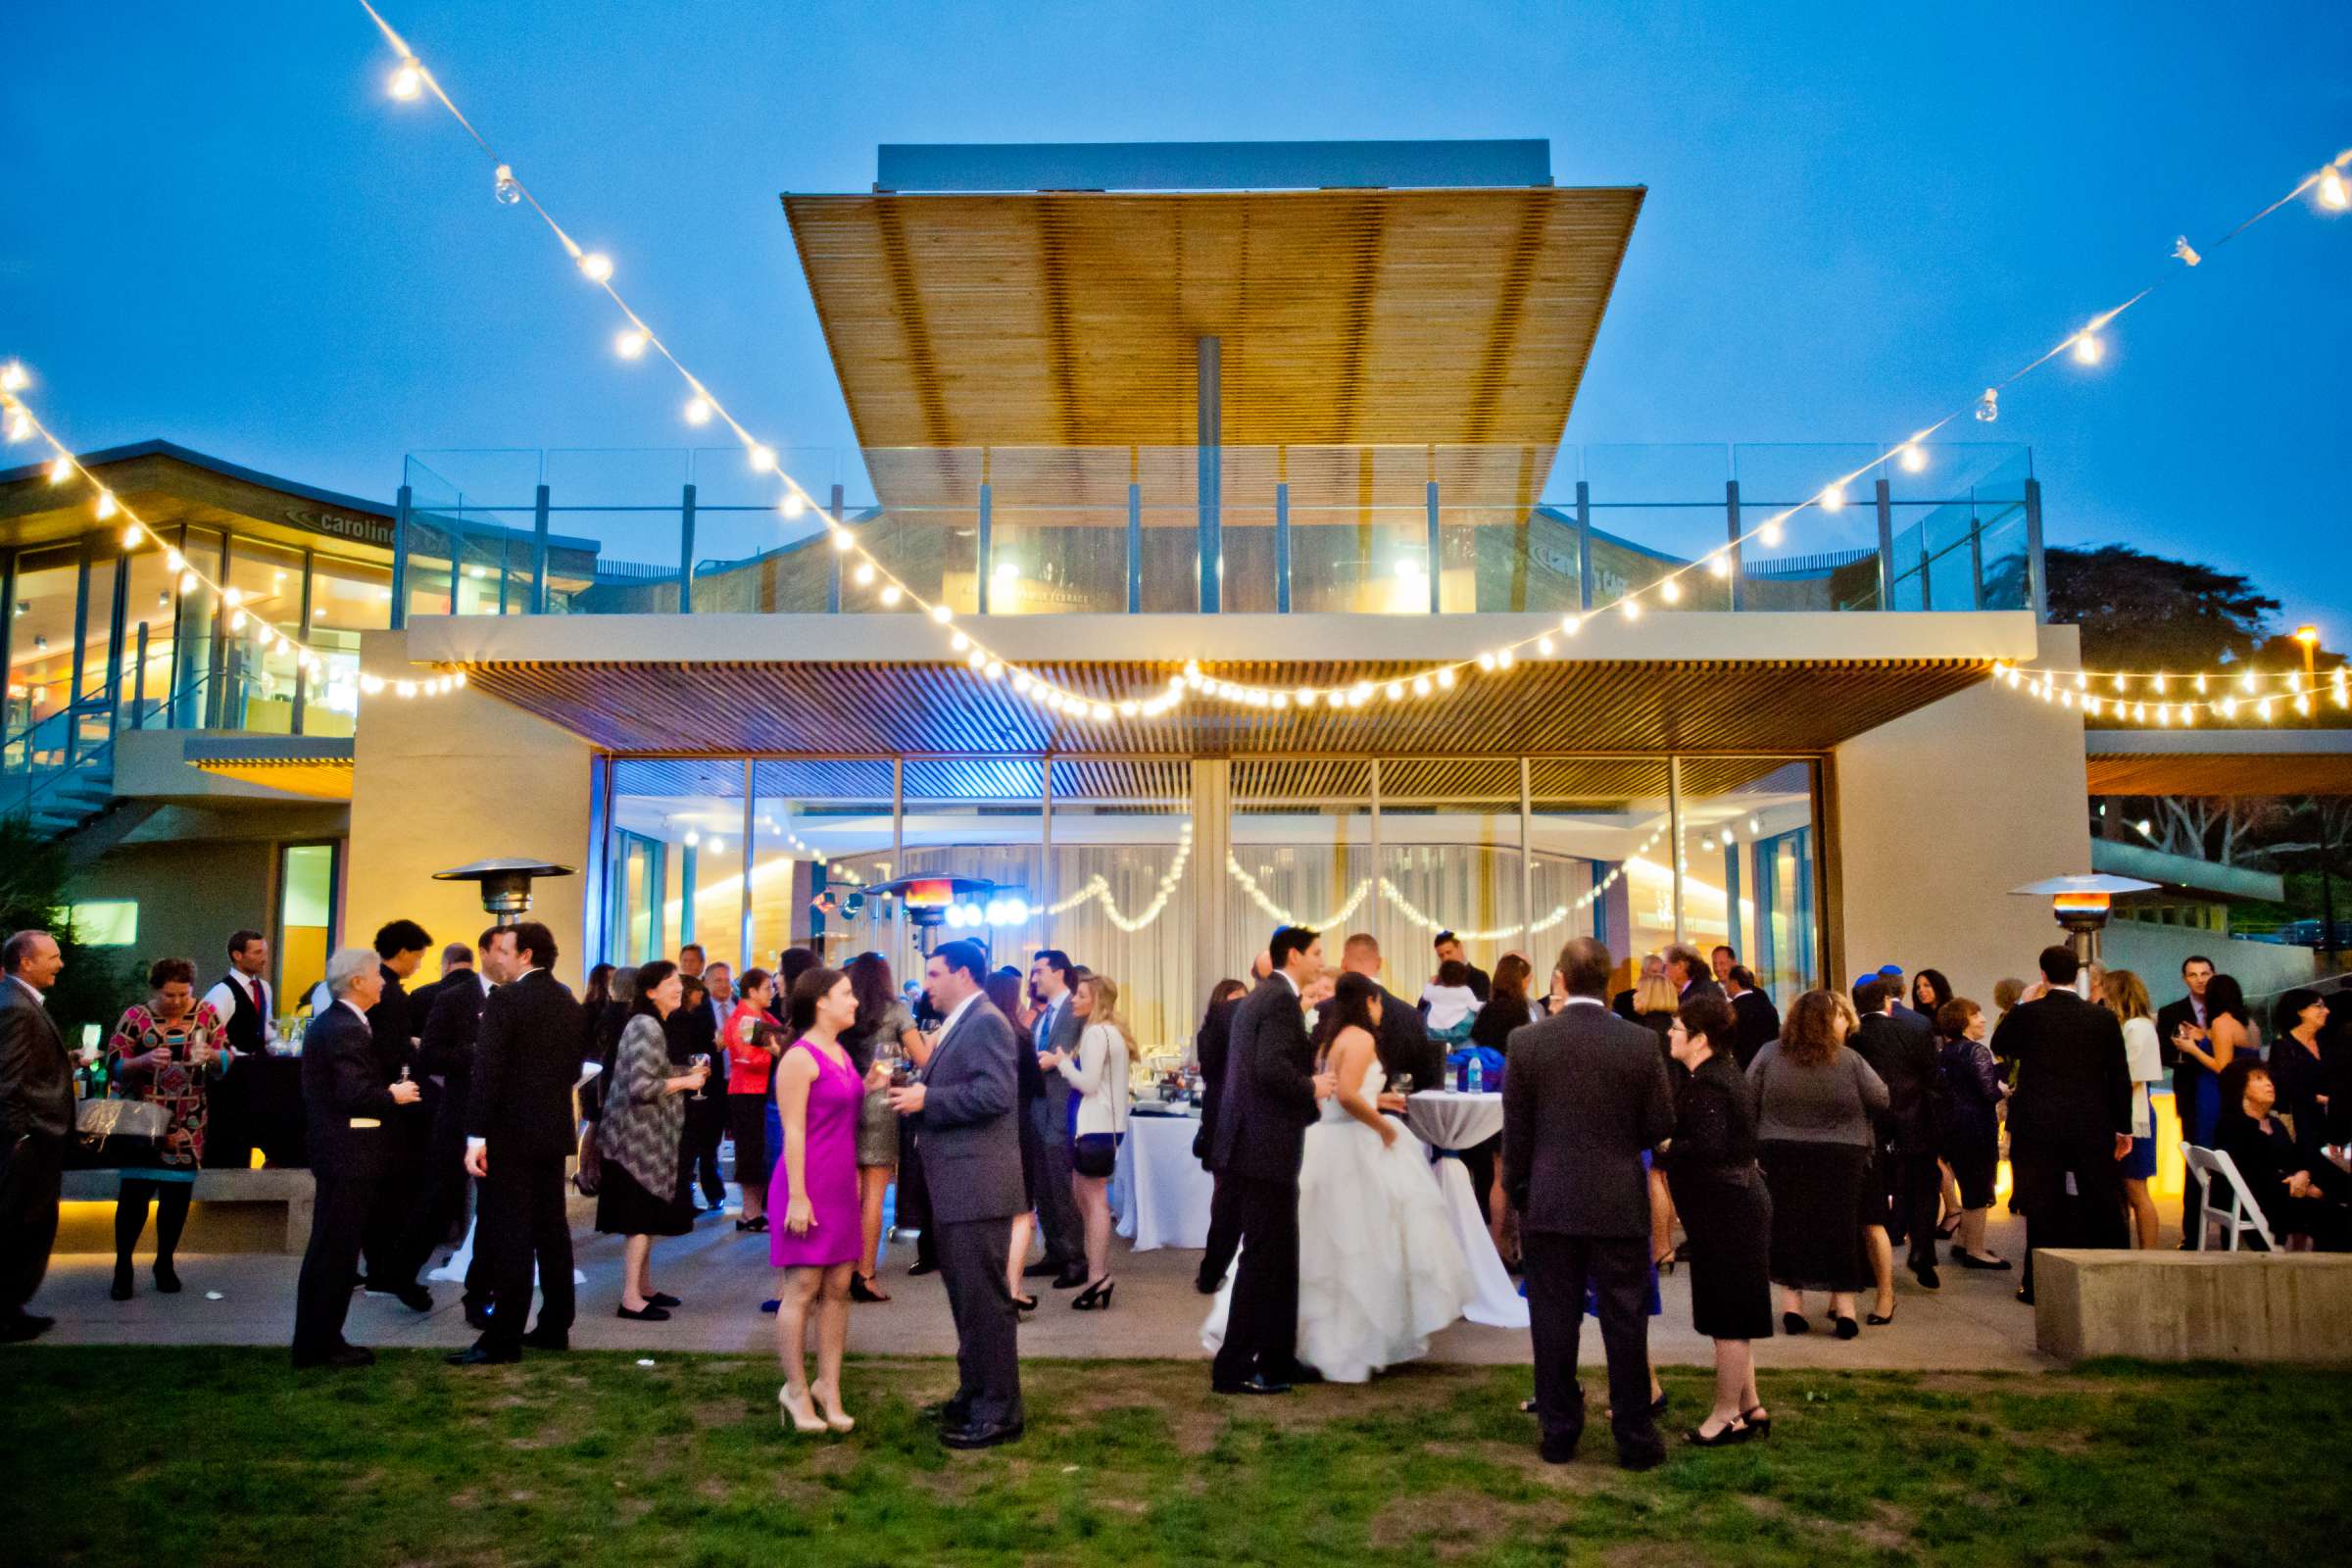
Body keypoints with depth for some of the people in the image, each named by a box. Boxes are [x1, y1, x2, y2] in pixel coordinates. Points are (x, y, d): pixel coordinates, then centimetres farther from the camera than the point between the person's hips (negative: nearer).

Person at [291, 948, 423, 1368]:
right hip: (349, 1156, -11)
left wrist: (388, 1091, 9)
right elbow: (355, 1095, -26)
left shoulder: (326, 1024, 14)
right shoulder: (347, 1030, -19)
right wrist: (394, 1096, -10)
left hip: (334, 1152, 11)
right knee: (336, 1252, -3)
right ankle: (320, 1344, 4)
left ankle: (318, 1340, 25)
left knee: (330, 1251, 17)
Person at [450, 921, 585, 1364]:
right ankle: (554, 1327, 19)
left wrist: (476, 1137, -18)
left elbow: (487, 1071, -18)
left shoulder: (505, 999, -13)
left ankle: (503, 1339, -2)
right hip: (555, 1129, 7)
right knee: (552, 1230, 12)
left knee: (510, 1236, -5)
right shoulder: (568, 1002, 9)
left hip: (512, 1132, -7)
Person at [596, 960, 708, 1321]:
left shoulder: (652, 1024, 14)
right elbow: (642, 1088, -25)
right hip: (638, 1136, -10)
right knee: (641, 1217, -6)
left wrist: (686, 1073, 9)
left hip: (646, 1136, 10)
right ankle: (631, 1299, -2)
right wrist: (685, 1082, -16)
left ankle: (644, 1287, 23)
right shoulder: (646, 1027, -18)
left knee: (646, 1217, 15)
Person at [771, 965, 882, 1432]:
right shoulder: (799, 1058, -12)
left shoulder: (841, 1053, 13)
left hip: (841, 1186, 8)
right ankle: (796, 1390, 12)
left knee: (837, 1288, 8)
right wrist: (797, 1197, -18)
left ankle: (828, 1386, 17)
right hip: (808, 1184, -8)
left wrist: (867, 1087, 6)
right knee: (802, 1289, 0)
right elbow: (793, 1132, -15)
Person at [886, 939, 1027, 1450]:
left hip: (978, 1184, -10)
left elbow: (996, 1093, -25)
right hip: (956, 1185, 11)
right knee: (965, 1294, 18)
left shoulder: (986, 1022, -14)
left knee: (984, 1298, -3)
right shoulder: (959, 1025, 18)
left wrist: (926, 1099, -19)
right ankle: (974, 1394, 30)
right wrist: (914, 1088, 7)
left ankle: (998, 1411, 5)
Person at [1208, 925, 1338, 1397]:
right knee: (1263, 1259, -3)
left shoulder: (1261, 997, 16)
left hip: (1252, 1145, 10)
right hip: (1265, 1149, -10)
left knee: (1280, 1258, 16)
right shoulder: (1281, 1000, -15)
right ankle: (1233, 1367, 3)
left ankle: (1277, 1358, 25)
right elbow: (1270, 1067, -27)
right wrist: (1311, 1087, -12)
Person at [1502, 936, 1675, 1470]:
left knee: (1554, 1324, 9)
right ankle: (1635, 1437, 16)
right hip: (1621, 1204, 0)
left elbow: (1515, 1130, -2)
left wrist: (1516, 1190, 11)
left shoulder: (1526, 1041, -7)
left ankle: (1559, 1434, 17)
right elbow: (1660, 1126, -2)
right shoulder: (1641, 1043, -8)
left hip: (1549, 1204, 0)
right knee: (1625, 1324, 9)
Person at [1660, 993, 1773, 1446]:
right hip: (1738, 1204, 10)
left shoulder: (1705, 1086, -20)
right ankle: (1750, 1406, 26)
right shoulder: (1726, 1073, 12)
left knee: (1727, 1319, 1)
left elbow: (1707, 1146, -30)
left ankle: (1727, 1415, 11)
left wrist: (1664, 1148, -16)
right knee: (1732, 1316, 17)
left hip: (1725, 1212, -10)